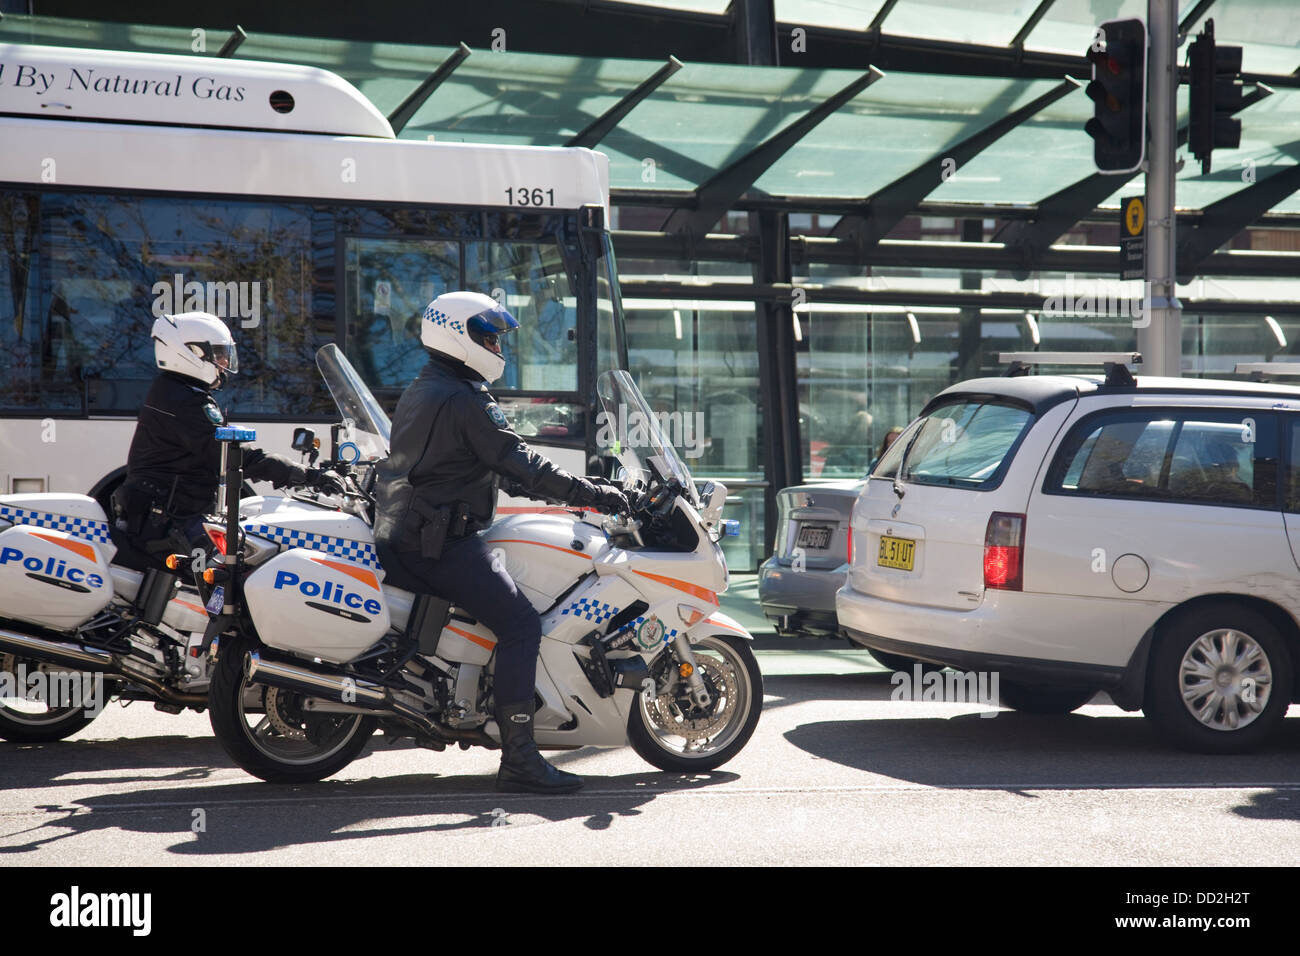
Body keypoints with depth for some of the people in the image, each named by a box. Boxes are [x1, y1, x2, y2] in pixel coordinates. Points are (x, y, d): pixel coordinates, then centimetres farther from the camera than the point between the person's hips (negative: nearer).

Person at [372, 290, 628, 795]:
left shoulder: (419, 392, 19)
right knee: (521, 624, -14)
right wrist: (595, 496, -9)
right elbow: (521, 466, -15)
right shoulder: (465, 402, -12)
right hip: (442, 541, -10)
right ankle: (518, 760, -21)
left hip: (399, 538, 10)